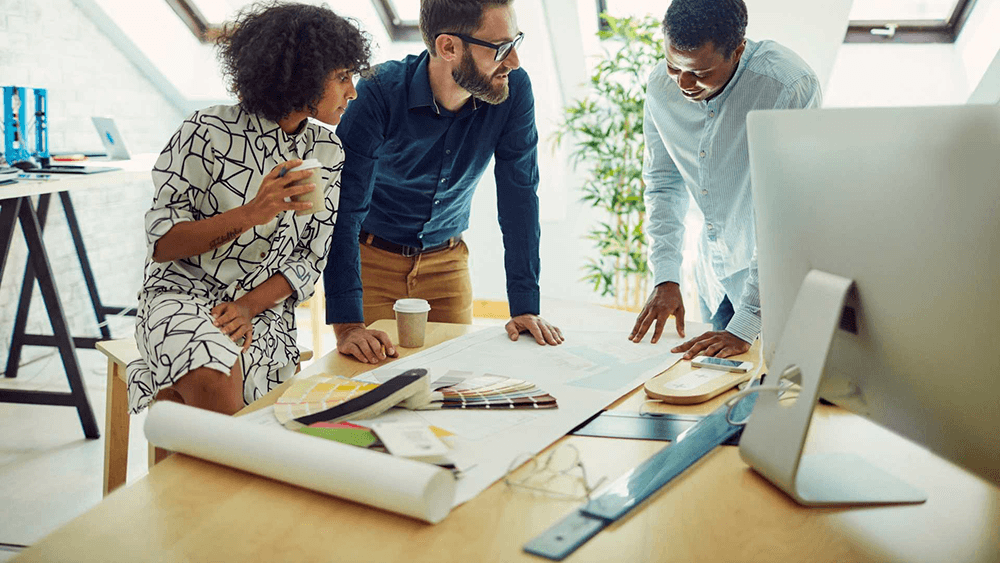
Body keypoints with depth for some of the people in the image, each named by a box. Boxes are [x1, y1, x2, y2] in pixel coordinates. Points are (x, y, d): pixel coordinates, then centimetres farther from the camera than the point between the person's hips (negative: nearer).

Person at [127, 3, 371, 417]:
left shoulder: (328, 153, 6)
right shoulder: (209, 132, -8)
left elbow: (311, 258, 6)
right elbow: (161, 242, -9)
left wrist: (250, 306, -11)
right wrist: (249, 215, -23)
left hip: (263, 313, 2)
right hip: (183, 295, -2)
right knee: (216, 388, -33)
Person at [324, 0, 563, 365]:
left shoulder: (513, 90, -16)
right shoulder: (380, 93, -26)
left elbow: (520, 197, -12)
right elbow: (344, 208, -27)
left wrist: (525, 307, -17)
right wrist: (347, 326, -35)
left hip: (447, 262, 3)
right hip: (372, 260, -3)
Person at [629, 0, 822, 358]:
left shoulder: (789, 87, -29)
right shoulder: (661, 87, -10)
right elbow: (663, 185, 2)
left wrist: (744, 327, -30)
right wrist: (665, 278, -10)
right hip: (715, 275, 5)